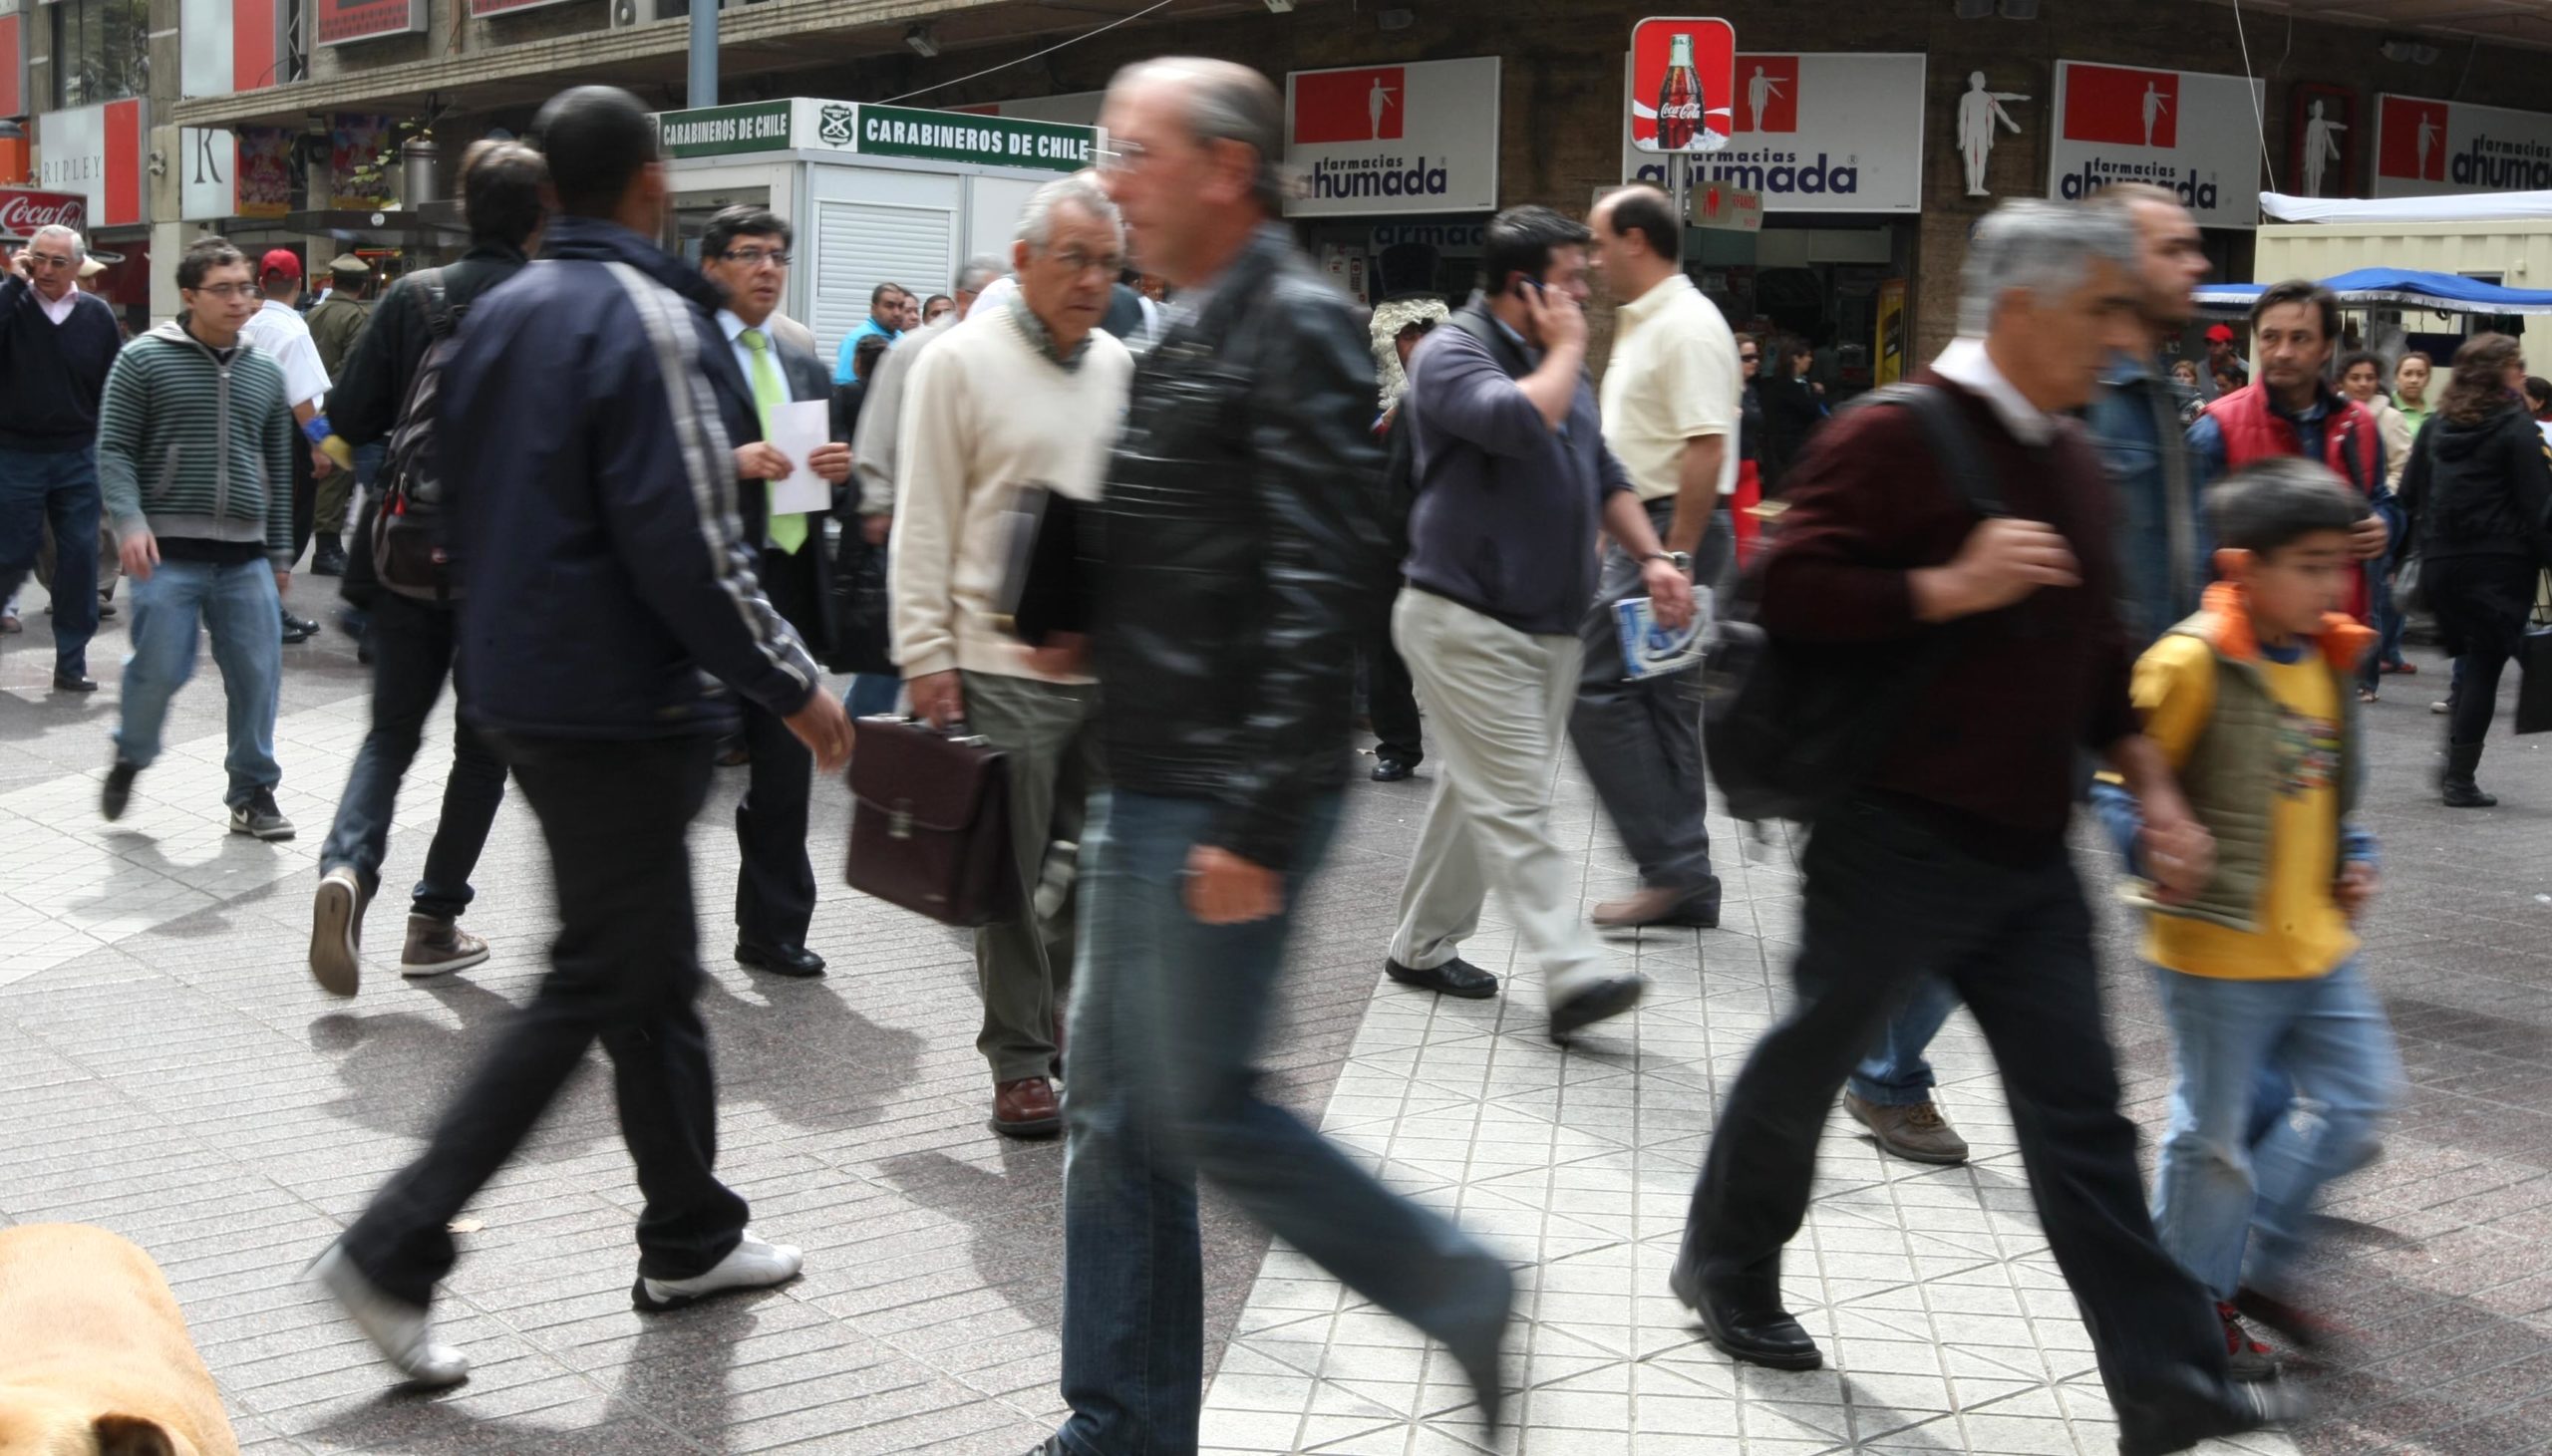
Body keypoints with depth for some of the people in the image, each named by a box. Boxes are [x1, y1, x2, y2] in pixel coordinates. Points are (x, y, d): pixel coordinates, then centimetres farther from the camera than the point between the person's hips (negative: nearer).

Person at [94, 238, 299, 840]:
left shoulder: (266, 373, 13)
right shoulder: (144, 359, 0)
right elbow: (114, 450, -2)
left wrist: (279, 553, 17)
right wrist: (130, 523, -16)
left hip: (246, 556, 4)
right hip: (169, 552, -4)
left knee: (257, 675, 0)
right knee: (159, 669, -6)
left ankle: (253, 793, 13)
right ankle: (129, 758, 24)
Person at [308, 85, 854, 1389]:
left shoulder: (498, 314, 10)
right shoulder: (647, 317, -17)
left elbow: (462, 496, 16)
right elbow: (691, 549, -21)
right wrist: (795, 686, -13)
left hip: (515, 684, 9)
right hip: (619, 705, -9)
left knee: (657, 970, 18)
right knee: (598, 987, -1)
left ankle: (689, 1238, 28)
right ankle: (393, 1249, -1)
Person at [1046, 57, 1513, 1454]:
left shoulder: (1293, 326, -15)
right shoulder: (1189, 329, 15)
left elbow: (1318, 592, -22)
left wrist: (1257, 824, -24)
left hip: (1223, 805, -10)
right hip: (1146, 787, 10)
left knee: (1200, 1107, -3)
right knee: (1110, 1103, 12)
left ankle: (1457, 1289, 16)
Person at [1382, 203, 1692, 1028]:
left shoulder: (1555, 365, 18)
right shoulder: (1454, 354, -10)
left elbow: (1604, 475, 23)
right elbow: (1519, 421, -29)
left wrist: (1651, 557, 8)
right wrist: (1568, 350, -12)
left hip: (1550, 624, 9)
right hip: (1465, 620, -9)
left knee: (1482, 795, 14)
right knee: (1515, 806, -11)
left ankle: (1423, 947, 25)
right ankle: (1574, 976, -18)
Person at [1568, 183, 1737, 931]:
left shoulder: (1686, 327, -14)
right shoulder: (1642, 323, 18)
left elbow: (1706, 449, -22)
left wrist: (1675, 560, -25)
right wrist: (1617, 536, 21)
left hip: (1675, 532, -10)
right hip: (1646, 532, 10)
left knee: (1598, 690, -11)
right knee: (1661, 703, 10)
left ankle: (1671, 863, -6)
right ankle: (1684, 881, 15)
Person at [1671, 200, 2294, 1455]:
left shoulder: (2073, 463, 13)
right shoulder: (1895, 436, -13)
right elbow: (1793, 592, -20)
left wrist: (2153, 789, 13)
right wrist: (1952, 586, -26)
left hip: (2028, 854, 7)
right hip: (1897, 840, -7)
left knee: (2081, 1115, 5)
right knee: (1812, 1056, 11)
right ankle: (1725, 1269, 34)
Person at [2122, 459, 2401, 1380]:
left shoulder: (2326, 658, 7)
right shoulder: (2191, 662, -18)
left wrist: (2353, 855, 8)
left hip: (2315, 941, 8)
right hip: (2217, 950, -8)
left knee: (2360, 1094, 13)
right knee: (2215, 1133, 4)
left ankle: (2257, 1264, 29)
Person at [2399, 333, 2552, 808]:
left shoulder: (2437, 425, 10)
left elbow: (2410, 496, 13)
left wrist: (2425, 550, 17)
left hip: (2441, 564, 6)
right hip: (2499, 566, -6)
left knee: (2469, 664, 18)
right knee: (2484, 666, 0)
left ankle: (2452, 765, 13)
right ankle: (2460, 779, 0)